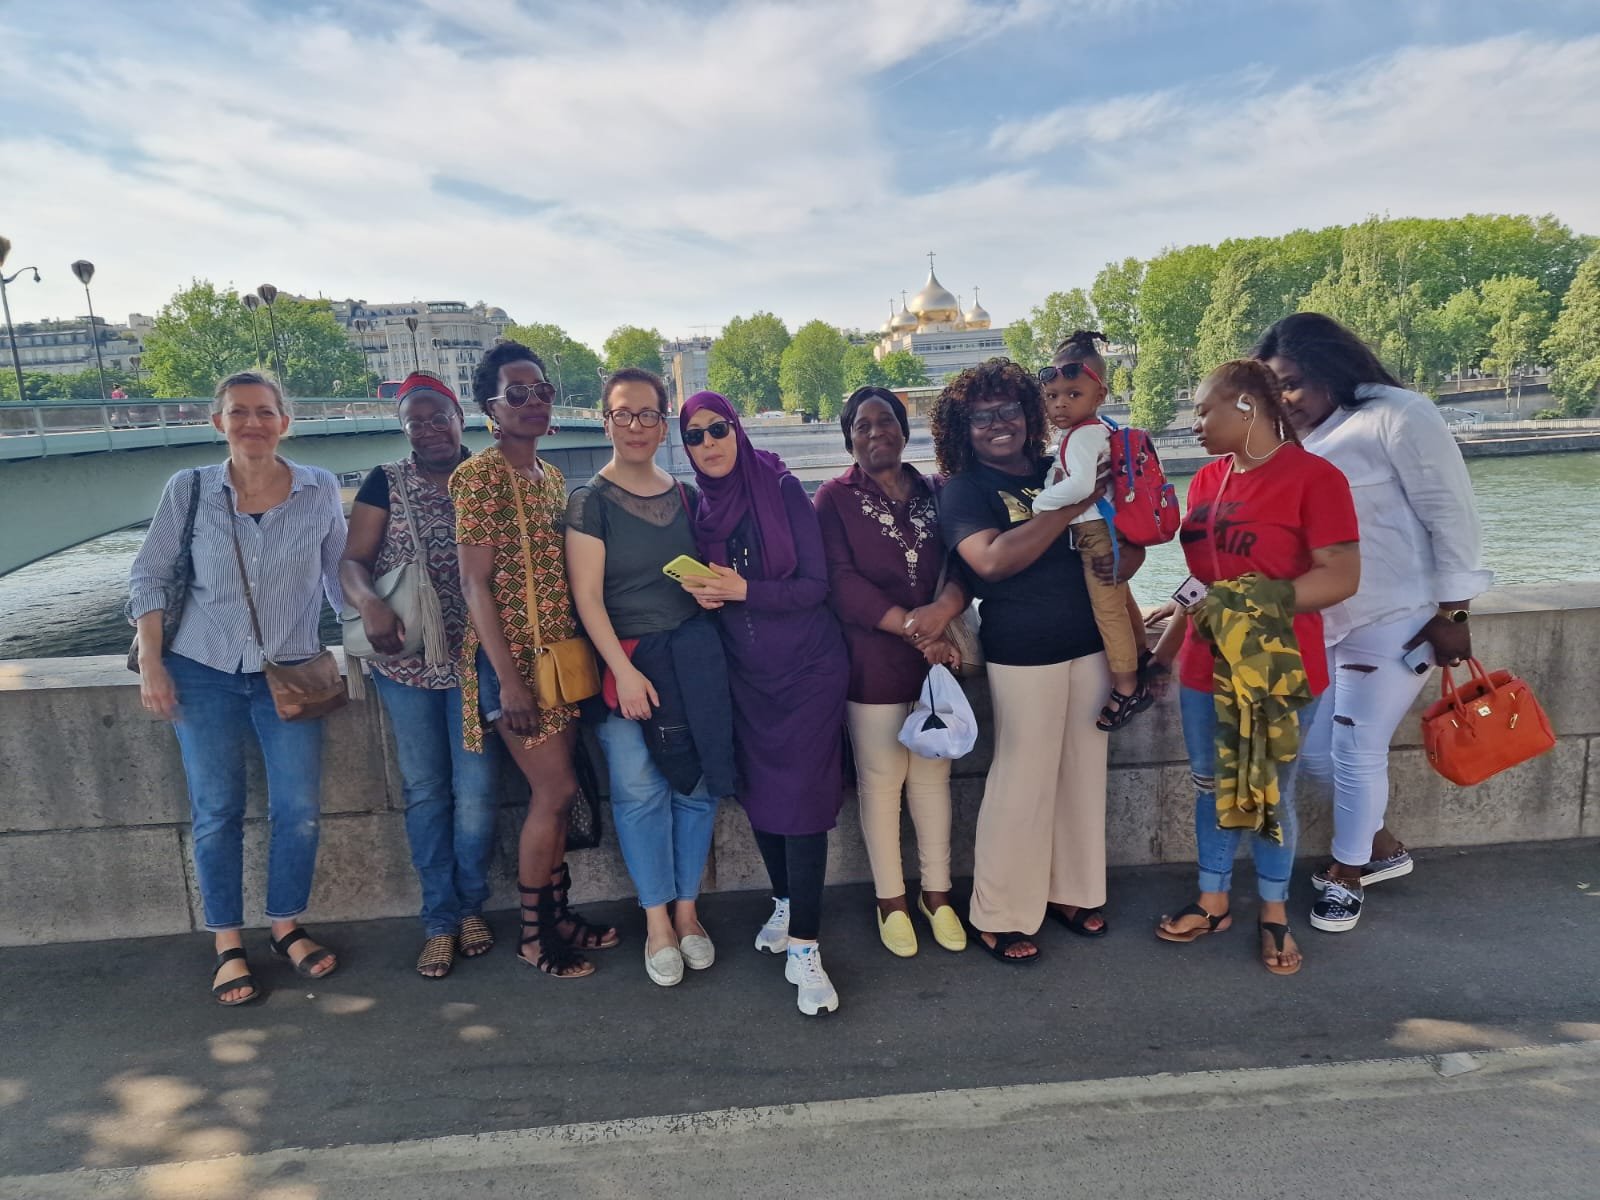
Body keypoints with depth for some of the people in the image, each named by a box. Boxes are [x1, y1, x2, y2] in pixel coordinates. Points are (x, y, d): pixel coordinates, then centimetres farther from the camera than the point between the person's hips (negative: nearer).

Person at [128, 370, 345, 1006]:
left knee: (300, 809, 1)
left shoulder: (320, 491, -3)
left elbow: (342, 576, 6)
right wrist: (151, 664, -2)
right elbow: (150, 576, 3)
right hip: (203, 673, 0)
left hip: (290, 674, 0)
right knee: (216, 811, 6)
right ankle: (228, 945, 21)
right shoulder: (188, 490, -3)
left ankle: (287, 927, 24)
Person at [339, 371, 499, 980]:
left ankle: (471, 906, 22)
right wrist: (371, 604, -25)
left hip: (474, 657, 0)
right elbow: (352, 560, -5)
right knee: (424, 791, 7)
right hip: (405, 659, 0)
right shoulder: (387, 484, 2)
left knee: (476, 788, 0)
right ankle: (439, 919, 20)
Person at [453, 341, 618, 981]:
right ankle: (533, 934, 14)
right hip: (511, 659, -7)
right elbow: (475, 582, -14)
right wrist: (509, 679, -18)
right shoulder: (478, 475, -10)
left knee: (551, 792, 13)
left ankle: (556, 915, 27)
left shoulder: (553, 477, 13)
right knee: (557, 789, -4)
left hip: (560, 655, 7)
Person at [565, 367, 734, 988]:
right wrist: (624, 671, -15)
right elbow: (587, 595, -9)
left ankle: (686, 909, 22)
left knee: (697, 784, 6)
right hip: (626, 661, -3)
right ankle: (657, 921, 16)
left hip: (695, 657, 4)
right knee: (640, 791, -1)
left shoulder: (685, 496, 9)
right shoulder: (591, 500, -3)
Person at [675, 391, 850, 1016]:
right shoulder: (700, 508, 3)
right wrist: (706, 593, -11)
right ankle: (784, 903, 34)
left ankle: (803, 948, 1)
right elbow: (707, 588, 11)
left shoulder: (782, 489, -10)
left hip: (807, 669, -4)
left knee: (802, 799, -7)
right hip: (745, 675, 5)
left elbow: (816, 584, -13)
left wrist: (744, 590, -25)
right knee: (759, 793, 12)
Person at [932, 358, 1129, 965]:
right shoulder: (964, 490, -4)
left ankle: (1071, 890, 32)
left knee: (1084, 772, 14)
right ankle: (1000, 916, 14)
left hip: (1090, 642, 6)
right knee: (1023, 782, -1)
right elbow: (992, 561, -23)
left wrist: (1120, 556, -7)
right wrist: (1067, 508, -26)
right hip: (1023, 652, -5)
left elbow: (1130, 542, 16)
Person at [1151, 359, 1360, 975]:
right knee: (1211, 784, 16)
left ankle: (1274, 913, 29)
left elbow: (1342, 577, -18)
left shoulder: (1314, 476, -13)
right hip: (1205, 667, 6)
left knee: (1271, 794, 9)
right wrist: (1163, 651, 14)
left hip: (1279, 670, -6)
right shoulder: (1208, 479, 6)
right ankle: (1213, 902, 32)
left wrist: (1258, 601, -26)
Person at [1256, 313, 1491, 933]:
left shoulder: (1397, 416, -10)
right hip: (1322, 625, 7)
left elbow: (1451, 514, -11)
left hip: (1393, 620, -7)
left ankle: (1348, 872, 24)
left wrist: (1452, 612, -13)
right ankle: (1382, 846, 35)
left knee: (1357, 752, 1)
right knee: (1312, 748, 10)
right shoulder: (1293, 445, 10)